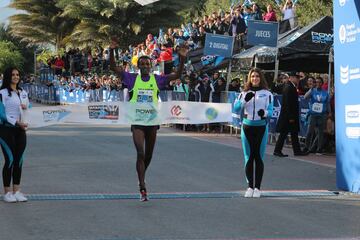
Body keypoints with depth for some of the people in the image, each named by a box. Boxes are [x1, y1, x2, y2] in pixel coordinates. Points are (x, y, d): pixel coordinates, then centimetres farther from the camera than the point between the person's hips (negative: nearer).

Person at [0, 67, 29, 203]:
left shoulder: (23, 93, 15)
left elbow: (27, 106, 29)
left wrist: (26, 106, 4)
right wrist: (17, 122, -19)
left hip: (20, 130, 6)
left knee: (19, 160, 5)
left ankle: (16, 191, 12)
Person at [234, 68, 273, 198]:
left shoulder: (267, 94, 3)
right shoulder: (244, 93, 9)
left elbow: (270, 110, -6)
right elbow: (236, 108, -3)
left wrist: (264, 113, -28)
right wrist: (245, 100, -20)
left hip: (261, 127, -2)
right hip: (247, 127, 2)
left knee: (259, 157, 1)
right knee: (248, 157, 4)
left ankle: (257, 187, 8)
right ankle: (250, 187, 13)